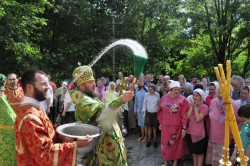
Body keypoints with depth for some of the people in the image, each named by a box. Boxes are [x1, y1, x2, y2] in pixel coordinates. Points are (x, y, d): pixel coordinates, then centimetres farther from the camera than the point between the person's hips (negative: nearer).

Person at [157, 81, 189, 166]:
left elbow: (184, 114, -9)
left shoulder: (182, 100, -8)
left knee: (176, 144, 8)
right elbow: (161, 111, 7)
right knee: (165, 143, 12)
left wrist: (184, 128, -11)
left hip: (177, 127, -2)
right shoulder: (164, 98, 1)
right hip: (165, 126, 3)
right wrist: (160, 123, 8)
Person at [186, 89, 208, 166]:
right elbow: (188, 116, -9)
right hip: (190, 131, 5)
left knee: (200, 152, 9)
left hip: (199, 133, -5)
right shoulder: (191, 105, 5)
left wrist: (196, 106, -17)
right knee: (193, 151, 20)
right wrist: (192, 105, -11)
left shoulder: (204, 107, -11)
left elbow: (198, 119, -21)